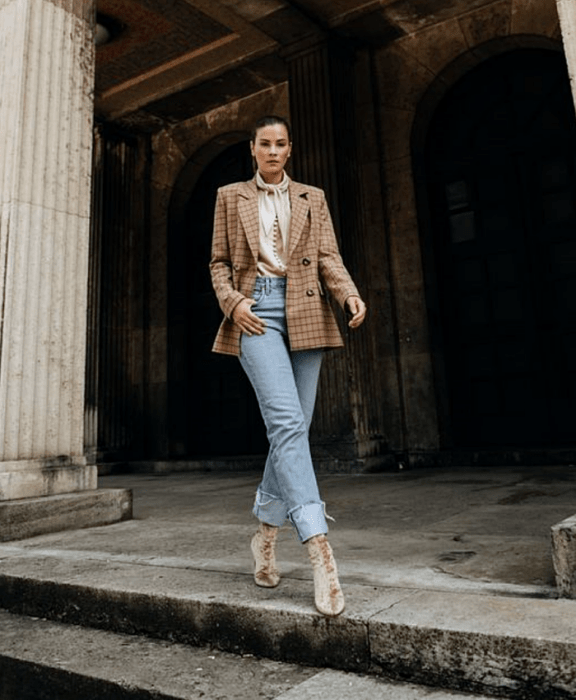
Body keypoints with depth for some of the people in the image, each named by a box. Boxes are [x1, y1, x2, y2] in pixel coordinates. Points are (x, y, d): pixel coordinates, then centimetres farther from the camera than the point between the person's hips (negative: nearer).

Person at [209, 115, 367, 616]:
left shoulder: (312, 199, 19)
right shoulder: (231, 197, 17)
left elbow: (329, 258, 8)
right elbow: (219, 262, 13)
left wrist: (350, 293, -12)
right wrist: (233, 301, -6)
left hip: (305, 314, 3)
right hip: (256, 312, -2)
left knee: (293, 428, 1)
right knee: (287, 422, -20)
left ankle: (266, 533, 19)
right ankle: (320, 550, -24)